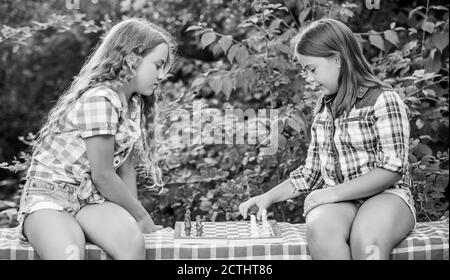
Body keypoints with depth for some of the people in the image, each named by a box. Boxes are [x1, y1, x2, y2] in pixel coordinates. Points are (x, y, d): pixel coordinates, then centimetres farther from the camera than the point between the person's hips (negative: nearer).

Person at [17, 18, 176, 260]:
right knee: (70, 254, -36)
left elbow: (125, 168, 7)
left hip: (93, 199, 7)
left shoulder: (134, 104, 8)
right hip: (50, 198, -6)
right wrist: (141, 215, -6)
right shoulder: (99, 99, -19)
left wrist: (135, 218, -3)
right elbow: (103, 175, -18)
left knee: (132, 240, -26)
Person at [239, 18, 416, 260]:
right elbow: (311, 172, 19)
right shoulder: (323, 108, 15)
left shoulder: (383, 99, -4)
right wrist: (268, 197, 9)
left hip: (385, 195, -4)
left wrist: (334, 192, -15)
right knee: (319, 231, -32)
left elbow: (392, 168, -11)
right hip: (337, 202, 4)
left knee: (366, 241, -38)